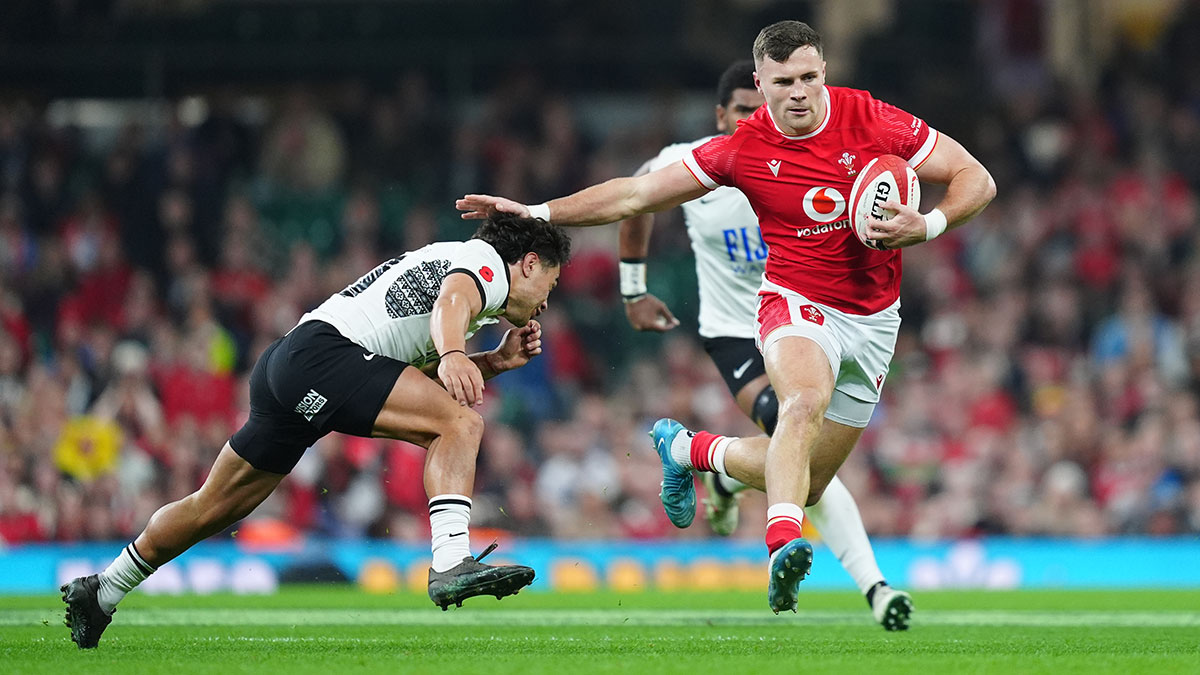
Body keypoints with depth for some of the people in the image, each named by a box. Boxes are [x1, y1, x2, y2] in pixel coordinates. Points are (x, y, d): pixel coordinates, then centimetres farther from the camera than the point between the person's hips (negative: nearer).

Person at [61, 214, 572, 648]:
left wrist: (495, 362, 23)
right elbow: (452, 301, -24)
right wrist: (453, 355, -43)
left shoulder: (444, 260, 29)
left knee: (215, 507, 20)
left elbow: (408, 378, 30)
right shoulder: (486, 261, 1)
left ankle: (101, 592, 31)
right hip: (323, 352, -10)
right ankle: (450, 563, -34)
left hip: (282, 365, 10)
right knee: (460, 424, -19)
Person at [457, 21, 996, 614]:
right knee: (805, 403, -38)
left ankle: (688, 449, 30)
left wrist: (928, 226, -26)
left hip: (873, 318, 2)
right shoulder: (744, 149, -9)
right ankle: (783, 546, -52)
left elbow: (976, 180, -6)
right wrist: (536, 213, -6)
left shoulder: (873, 121, -11)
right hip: (797, 302, -2)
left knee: (805, 485, 6)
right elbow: (638, 194, -1)